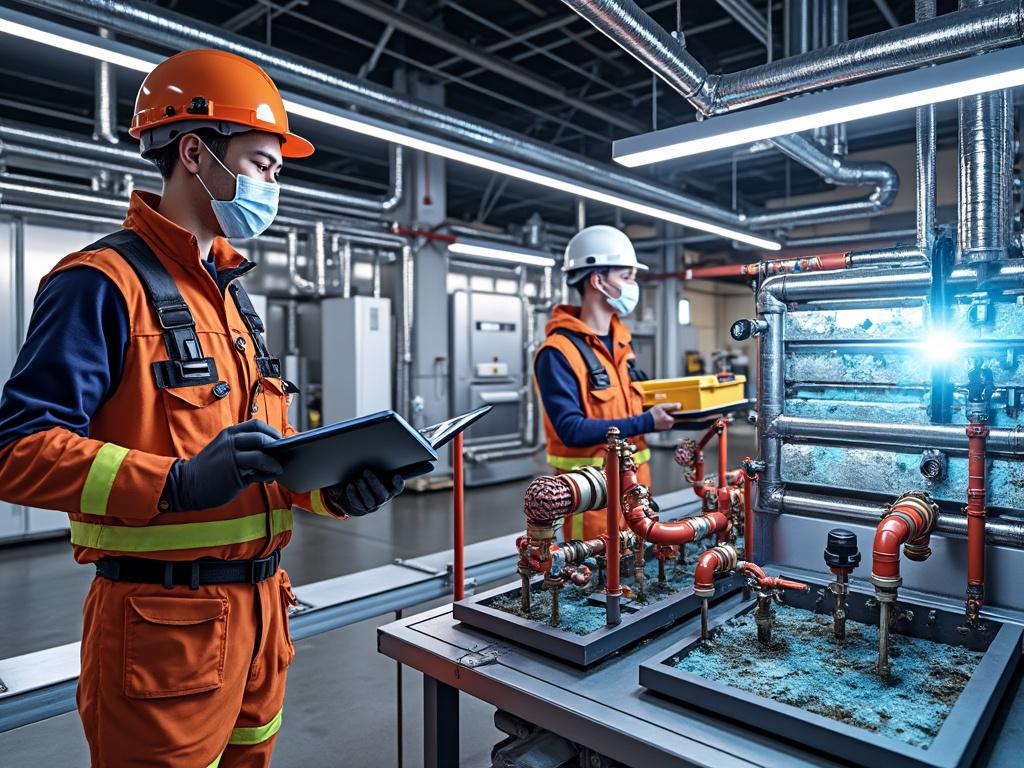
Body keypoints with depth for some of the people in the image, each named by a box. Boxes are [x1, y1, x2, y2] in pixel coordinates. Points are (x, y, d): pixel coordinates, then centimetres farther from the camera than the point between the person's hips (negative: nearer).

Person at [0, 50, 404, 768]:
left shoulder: (231, 292, 13)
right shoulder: (105, 281, -12)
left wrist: (336, 489, -4)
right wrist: (176, 485, -30)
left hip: (258, 608, 8)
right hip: (164, 620, -8)